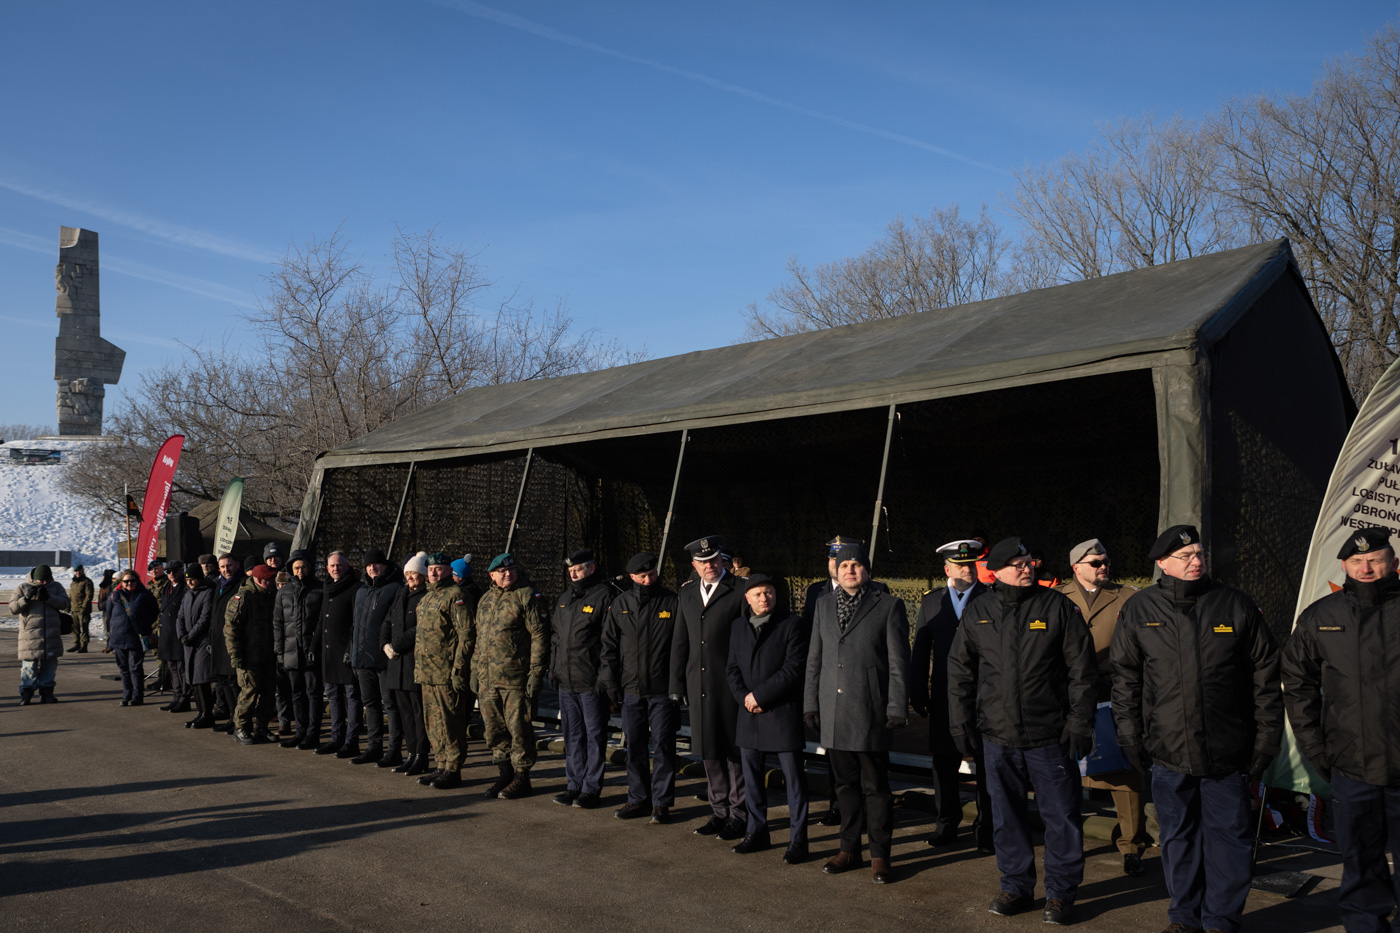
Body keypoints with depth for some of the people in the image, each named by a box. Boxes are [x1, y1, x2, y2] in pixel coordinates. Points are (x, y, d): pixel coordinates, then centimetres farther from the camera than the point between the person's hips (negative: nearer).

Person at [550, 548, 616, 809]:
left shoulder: (604, 596, -8)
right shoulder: (564, 599, 16)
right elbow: (555, 636, 24)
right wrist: (553, 669, 15)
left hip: (591, 682, -8)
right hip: (565, 681, 8)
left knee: (594, 735, 1)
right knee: (572, 736, 14)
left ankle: (591, 788, 8)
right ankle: (574, 785, 22)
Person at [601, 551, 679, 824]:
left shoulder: (671, 602, -3)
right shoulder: (621, 604, 6)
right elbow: (609, 645, 9)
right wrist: (611, 683, 4)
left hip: (662, 690, -3)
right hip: (631, 689, 3)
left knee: (662, 745, 0)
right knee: (634, 746, 9)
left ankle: (661, 802, 8)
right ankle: (638, 799, 20)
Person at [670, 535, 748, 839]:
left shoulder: (739, 591, -5)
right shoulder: (686, 594, 12)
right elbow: (679, 642, 15)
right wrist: (676, 685, 10)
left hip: (730, 686, -5)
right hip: (699, 686, 5)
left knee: (735, 751, 2)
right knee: (709, 751, 12)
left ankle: (740, 814, 13)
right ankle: (719, 811, 24)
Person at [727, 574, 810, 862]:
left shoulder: (793, 624, -6)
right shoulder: (738, 626, 11)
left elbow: (794, 668, -13)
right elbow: (732, 668, 11)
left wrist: (759, 695, -15)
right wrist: (744, 697, -7)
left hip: (783, 712, -5)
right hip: (749, 714, 5)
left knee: (793, 778, -1)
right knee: (751, 777, 13)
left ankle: (797, 840, 7)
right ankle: (756, 832, 26)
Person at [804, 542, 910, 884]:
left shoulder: (888, 606, -2)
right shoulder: (824, 605, 12)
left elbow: (898, 662, -4)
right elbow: (814, 658, 15)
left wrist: (897, 709, -9)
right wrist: (810, 703, 12)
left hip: (870, 712, -4)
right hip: (833, 712, 4)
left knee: (875, 786, 1)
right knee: (846, 783, 13)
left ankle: (880, 855, 12)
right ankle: (850, 849, 24)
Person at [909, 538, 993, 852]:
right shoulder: (931, 601, 8)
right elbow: (920, 651, 9)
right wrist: (918, 694, 4)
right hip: (944, 697, 2)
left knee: (986, 767, 3)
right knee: (944, 764, 10)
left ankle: (986, 829, 14)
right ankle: (946, 823, 27)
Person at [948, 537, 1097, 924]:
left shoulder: (1058, 607, -3)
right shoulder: (977, 612, 4)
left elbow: (1081, 668, -2)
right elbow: (960, 671, 10)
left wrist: (1080, 721, -6)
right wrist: (961, 724, 6)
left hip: (1049, 734, -2)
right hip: (997, 735, 3)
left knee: (1061, 816, 3)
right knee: (1006, 817, 12)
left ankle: (1061, 893, 18)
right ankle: (1016, 886, 27)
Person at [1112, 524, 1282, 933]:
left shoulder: (1236, 605, 0)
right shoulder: (1139, 609, 2)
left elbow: (1265, 674, 4)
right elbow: (1125, 677, 7)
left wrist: (1266, 737, 1)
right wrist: (1130, 736, 3)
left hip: (1228, 752, -1)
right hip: (1168, 750, 1)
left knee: (1229, 835, 6)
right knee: (1178, 838, 12)